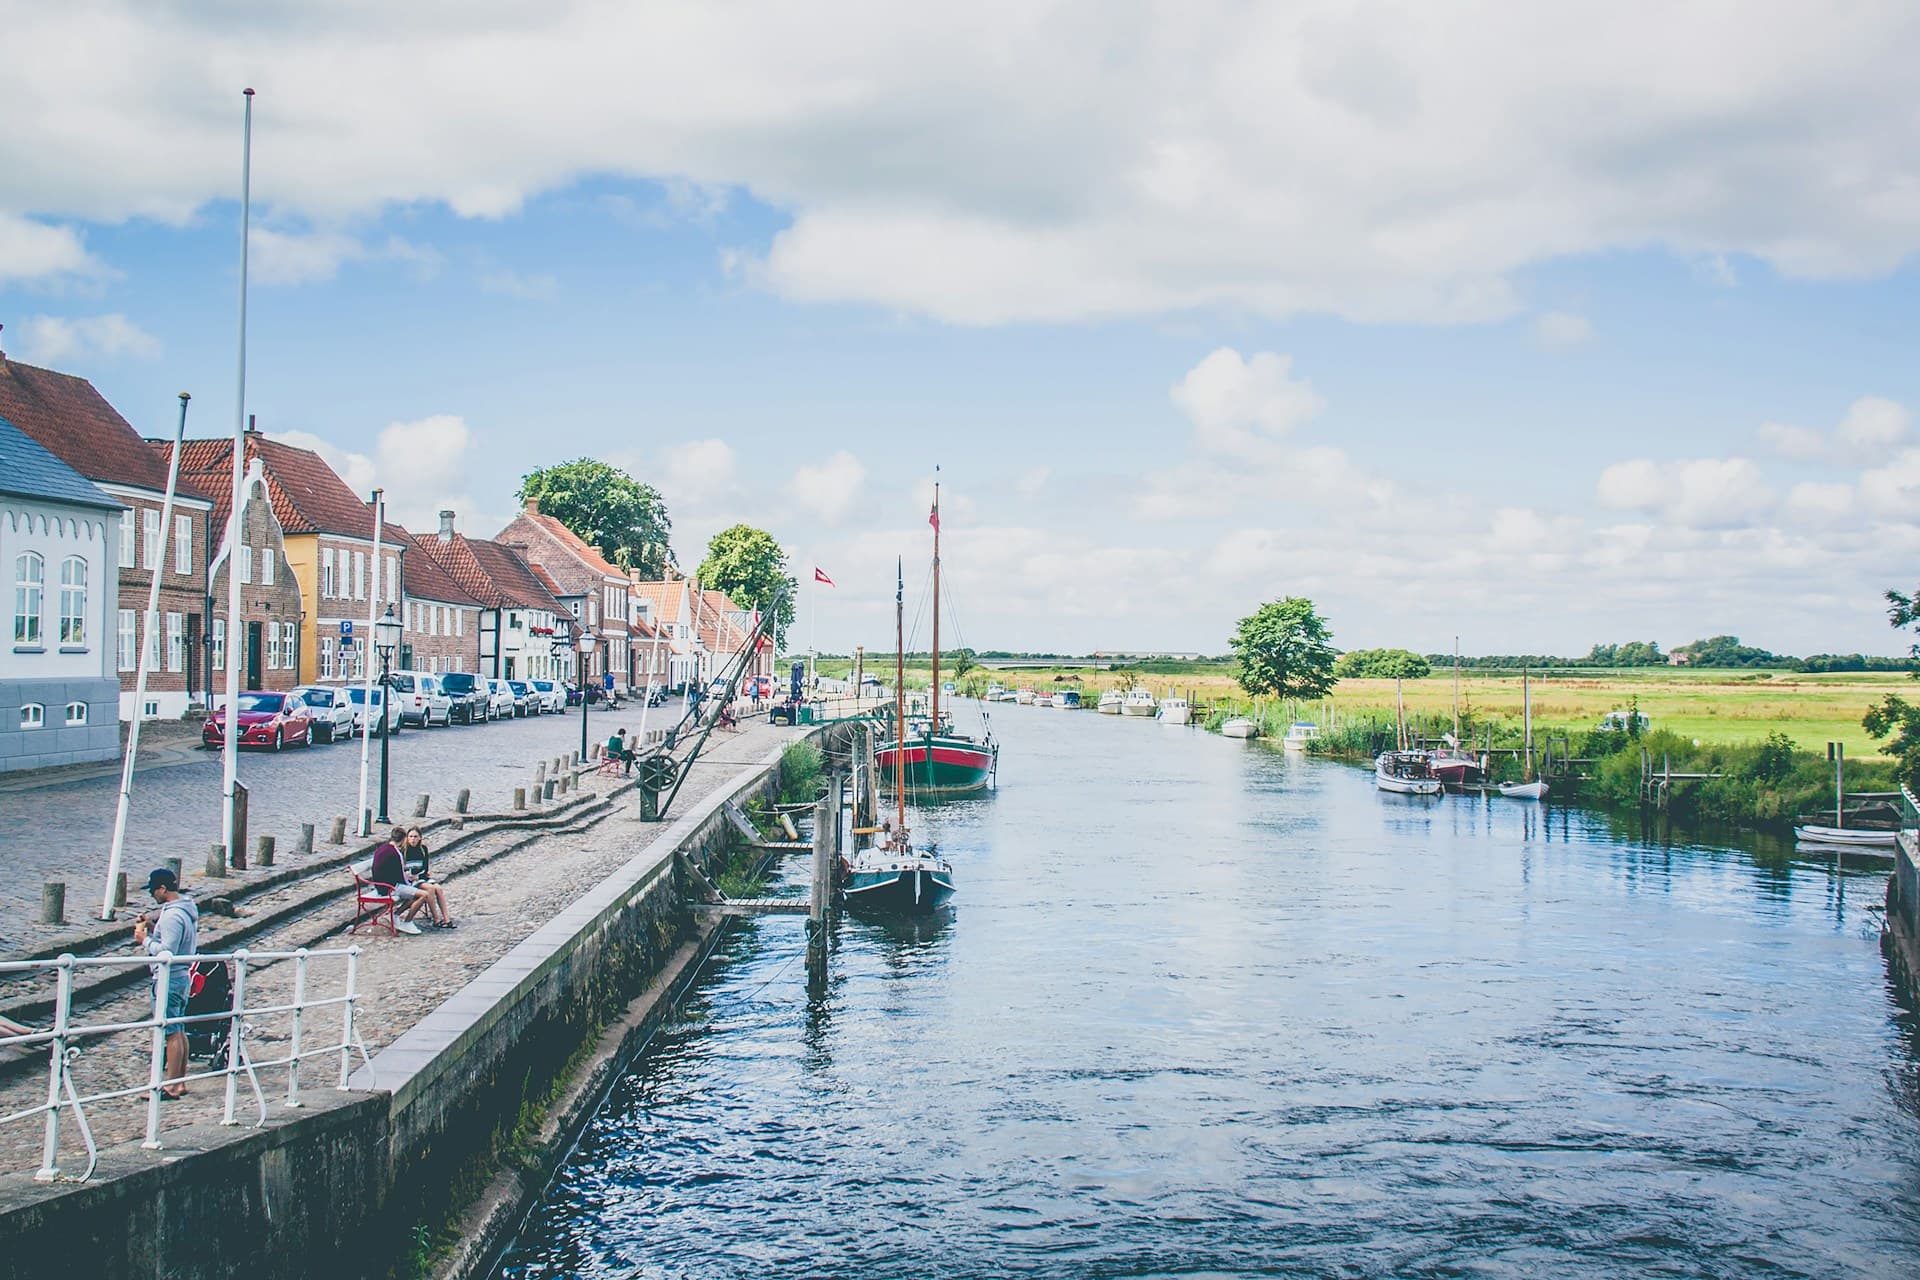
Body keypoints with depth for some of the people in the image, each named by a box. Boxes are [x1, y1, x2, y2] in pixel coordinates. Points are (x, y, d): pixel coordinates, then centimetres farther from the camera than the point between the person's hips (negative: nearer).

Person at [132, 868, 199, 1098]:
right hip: (183, 976, 10)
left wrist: (145, 939, -12)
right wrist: (152, 928, 10)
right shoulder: (188, 910, 11)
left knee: (172, 1033, -5)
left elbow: (167, 951, -25)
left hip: (169, 979, -10)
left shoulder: (171, 915, -20)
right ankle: (179, 1083, 20)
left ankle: (171, 1086, -1)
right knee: (180, 1031, 14)